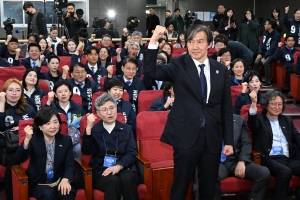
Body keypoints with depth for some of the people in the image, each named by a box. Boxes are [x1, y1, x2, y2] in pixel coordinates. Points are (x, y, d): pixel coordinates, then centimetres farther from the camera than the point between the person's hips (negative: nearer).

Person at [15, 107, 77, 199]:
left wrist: (66, 179, -23)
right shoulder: (33, 139, -1)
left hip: (59, 181, 2)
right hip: (39, 182, -1)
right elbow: (19, 159, -15)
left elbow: (70, 164, -1)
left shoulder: (66, 140, 6)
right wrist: (27, 139, -32)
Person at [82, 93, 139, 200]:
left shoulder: (126, 129, 13)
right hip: (101, 170, -1)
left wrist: (118, 166, -15)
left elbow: (132, 153, 3)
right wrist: (88, 128, -17)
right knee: (113, 182, -34)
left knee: (127, 179, -33)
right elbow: (86, 151, -6)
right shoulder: (94, 129, 8)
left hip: (124, 168, 1)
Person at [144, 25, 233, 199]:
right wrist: (154, 41, -28)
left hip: (212, 137, 3)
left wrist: (229, 140, 6)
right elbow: (150, 72, -19)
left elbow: (226, 108, 8)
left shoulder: (221, 70, 5)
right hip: (187, 136, -3)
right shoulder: (179, 65, -3)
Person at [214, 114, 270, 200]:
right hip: (219, 162, -3)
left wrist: (241, 162, -8)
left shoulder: (240, 120, 17)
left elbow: (246, 143, 9)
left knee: (265, 173, -23)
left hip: (237, 160, 3)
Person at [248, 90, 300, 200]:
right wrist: (254, 103, -28)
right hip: (269, 159, -4)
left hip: (288, 159, 5)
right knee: (285, 171, -34)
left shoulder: (287, 120, 25)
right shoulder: (259, 119, 10)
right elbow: (252, 124, -13)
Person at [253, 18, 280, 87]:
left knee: (265, 63, -32)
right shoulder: (265, 32, 7)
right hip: (264, 52, 7)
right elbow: (261, 43, 5)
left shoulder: (276, 35, -16)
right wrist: (259, 53, -8)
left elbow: (272, 48, -20)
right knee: (256, 62, -17)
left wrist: (265, 57, -23)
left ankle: (268, 82, -22)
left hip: (272, 53, -6)